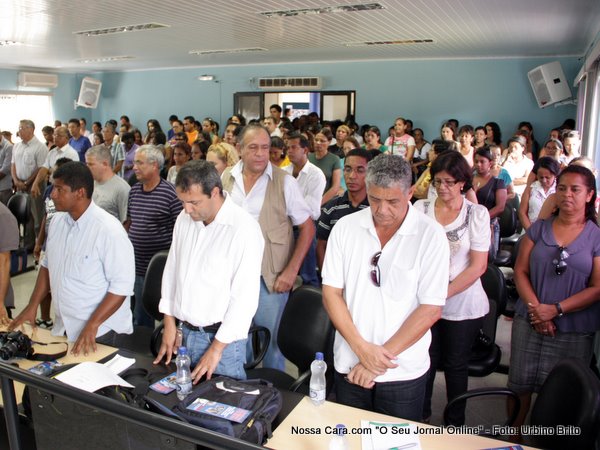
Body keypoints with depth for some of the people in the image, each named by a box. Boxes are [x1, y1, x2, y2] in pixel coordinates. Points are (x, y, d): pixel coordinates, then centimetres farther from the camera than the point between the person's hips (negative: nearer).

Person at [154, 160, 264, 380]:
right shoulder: (184, 219, 4)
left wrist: (216, 348, -14)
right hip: (185, 331, 6)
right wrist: (169, 323, 10)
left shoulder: (244, 228, -18)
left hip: (222, 338, -6)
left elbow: (245, 297, -18)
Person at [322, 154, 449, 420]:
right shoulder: (345, 227, -4)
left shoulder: (431, 235, -11)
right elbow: (331, 292, -3)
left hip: (403, 372, -2)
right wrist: (361, 347, -13)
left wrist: (381, 357, -14)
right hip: (349, 367, 2)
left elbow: (431, 308, -13)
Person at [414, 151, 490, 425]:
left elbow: (478, 265, -8)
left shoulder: (477, 214, -4)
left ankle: (455, 422, 35)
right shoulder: (420, 208, -1)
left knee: (456, 364, 13)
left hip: (462, 304, -1)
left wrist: (443, 294, -16)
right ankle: (422, 416, 36)